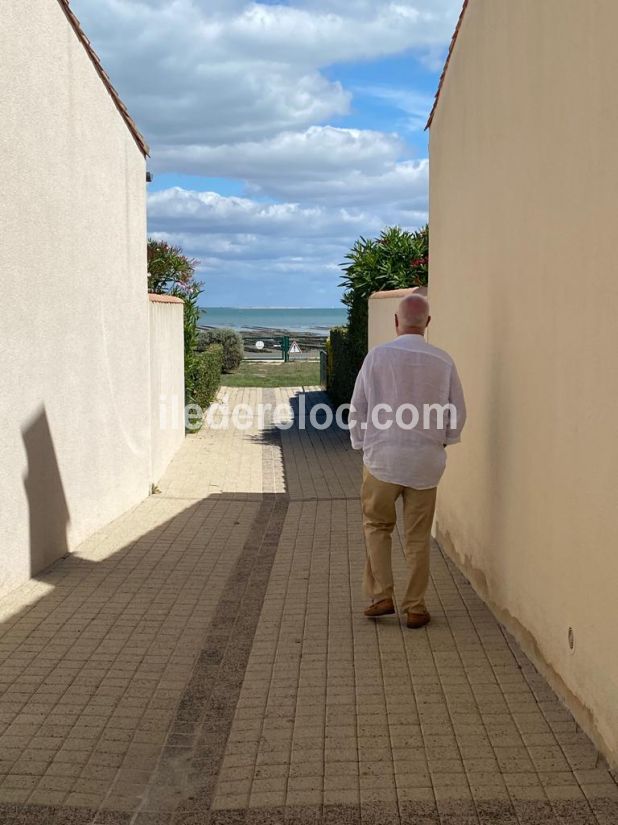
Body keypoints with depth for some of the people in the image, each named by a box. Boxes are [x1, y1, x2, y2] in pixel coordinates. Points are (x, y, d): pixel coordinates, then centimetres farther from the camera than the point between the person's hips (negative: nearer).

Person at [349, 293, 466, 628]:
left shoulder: (377, 356, -7)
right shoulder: (443, 362, -3)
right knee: (418, 536, 10)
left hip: (382, 457, -1)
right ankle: (415, 607, 16)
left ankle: (381, 596, 11)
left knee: (377, 526, 17)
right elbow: (457, 415, 5)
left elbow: (358, 410, -2)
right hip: (425, 462, 1)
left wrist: (362, 446, 12)